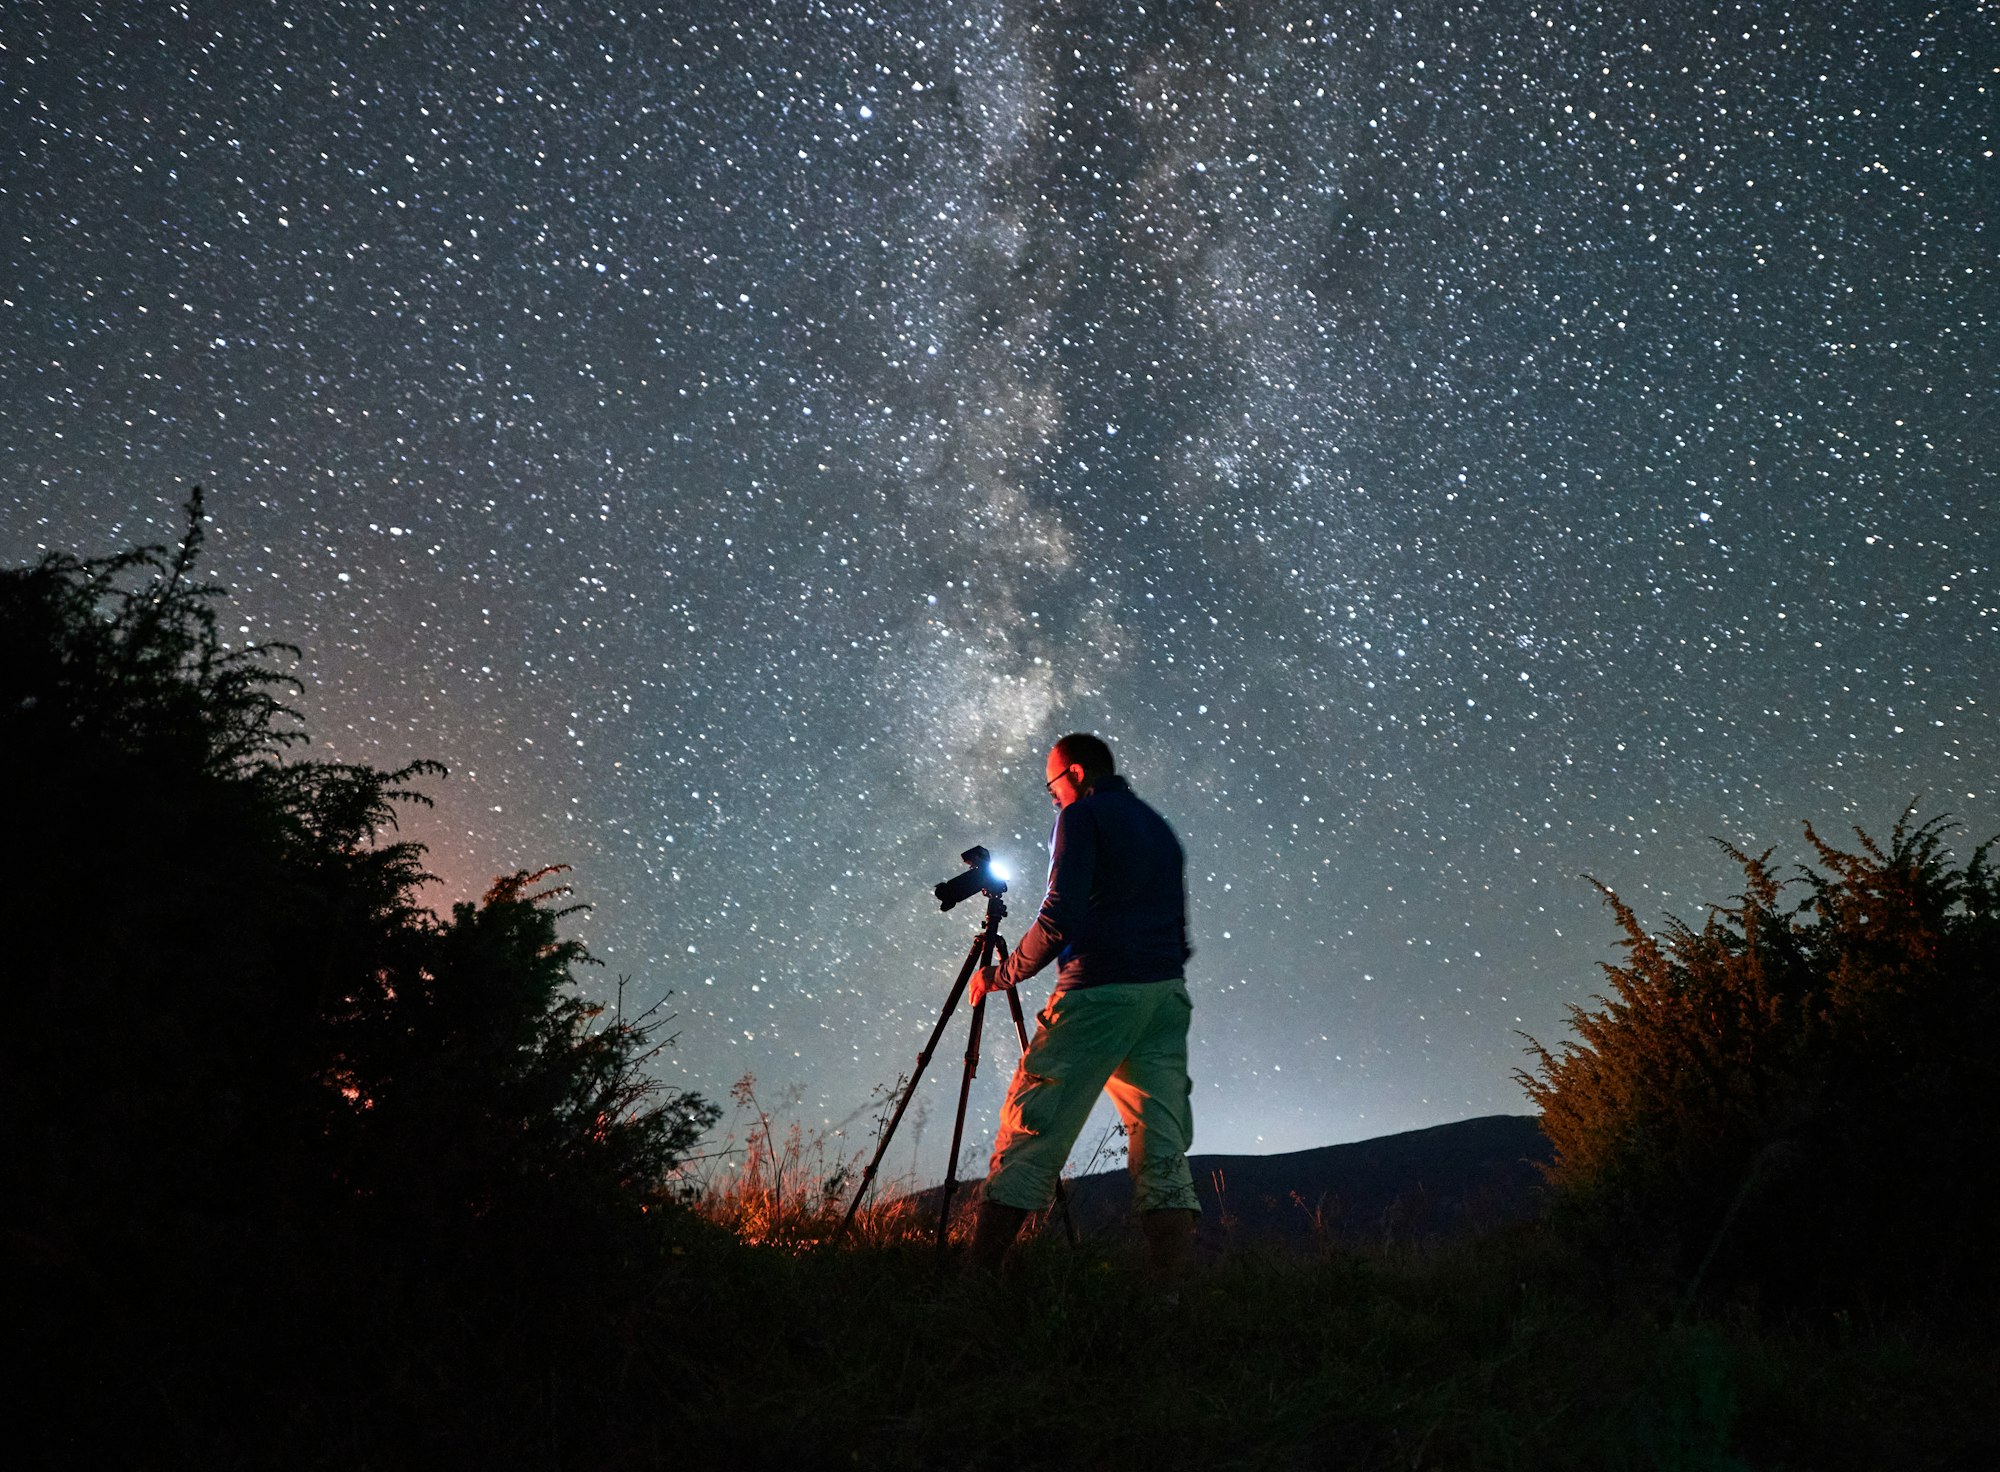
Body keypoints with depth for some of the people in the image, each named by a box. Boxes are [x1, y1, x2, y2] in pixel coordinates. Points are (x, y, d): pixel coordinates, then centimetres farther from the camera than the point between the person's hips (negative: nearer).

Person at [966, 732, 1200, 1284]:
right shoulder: (1161, 828, 24)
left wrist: (1003, 975, -1)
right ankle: (1167, 1295, -3)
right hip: (1167, 996, 7)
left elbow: (1060, 916, -11)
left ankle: (978, 1276, -4)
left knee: (1031, 1132, -4)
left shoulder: (1082, 816, 0)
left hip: (1098, 994, -7)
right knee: (1163, 1150, 3)